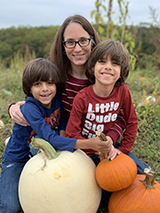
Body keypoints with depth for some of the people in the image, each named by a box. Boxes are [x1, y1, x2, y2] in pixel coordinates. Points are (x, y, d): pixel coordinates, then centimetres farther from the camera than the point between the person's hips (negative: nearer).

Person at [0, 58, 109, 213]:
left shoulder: (57, 99, -14)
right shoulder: (29, 108, -31)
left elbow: (63, 118, 6)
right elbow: (51, 139, -39)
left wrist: (63, 133, -18)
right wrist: (88, 144, -47)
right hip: (18, 159, -5)